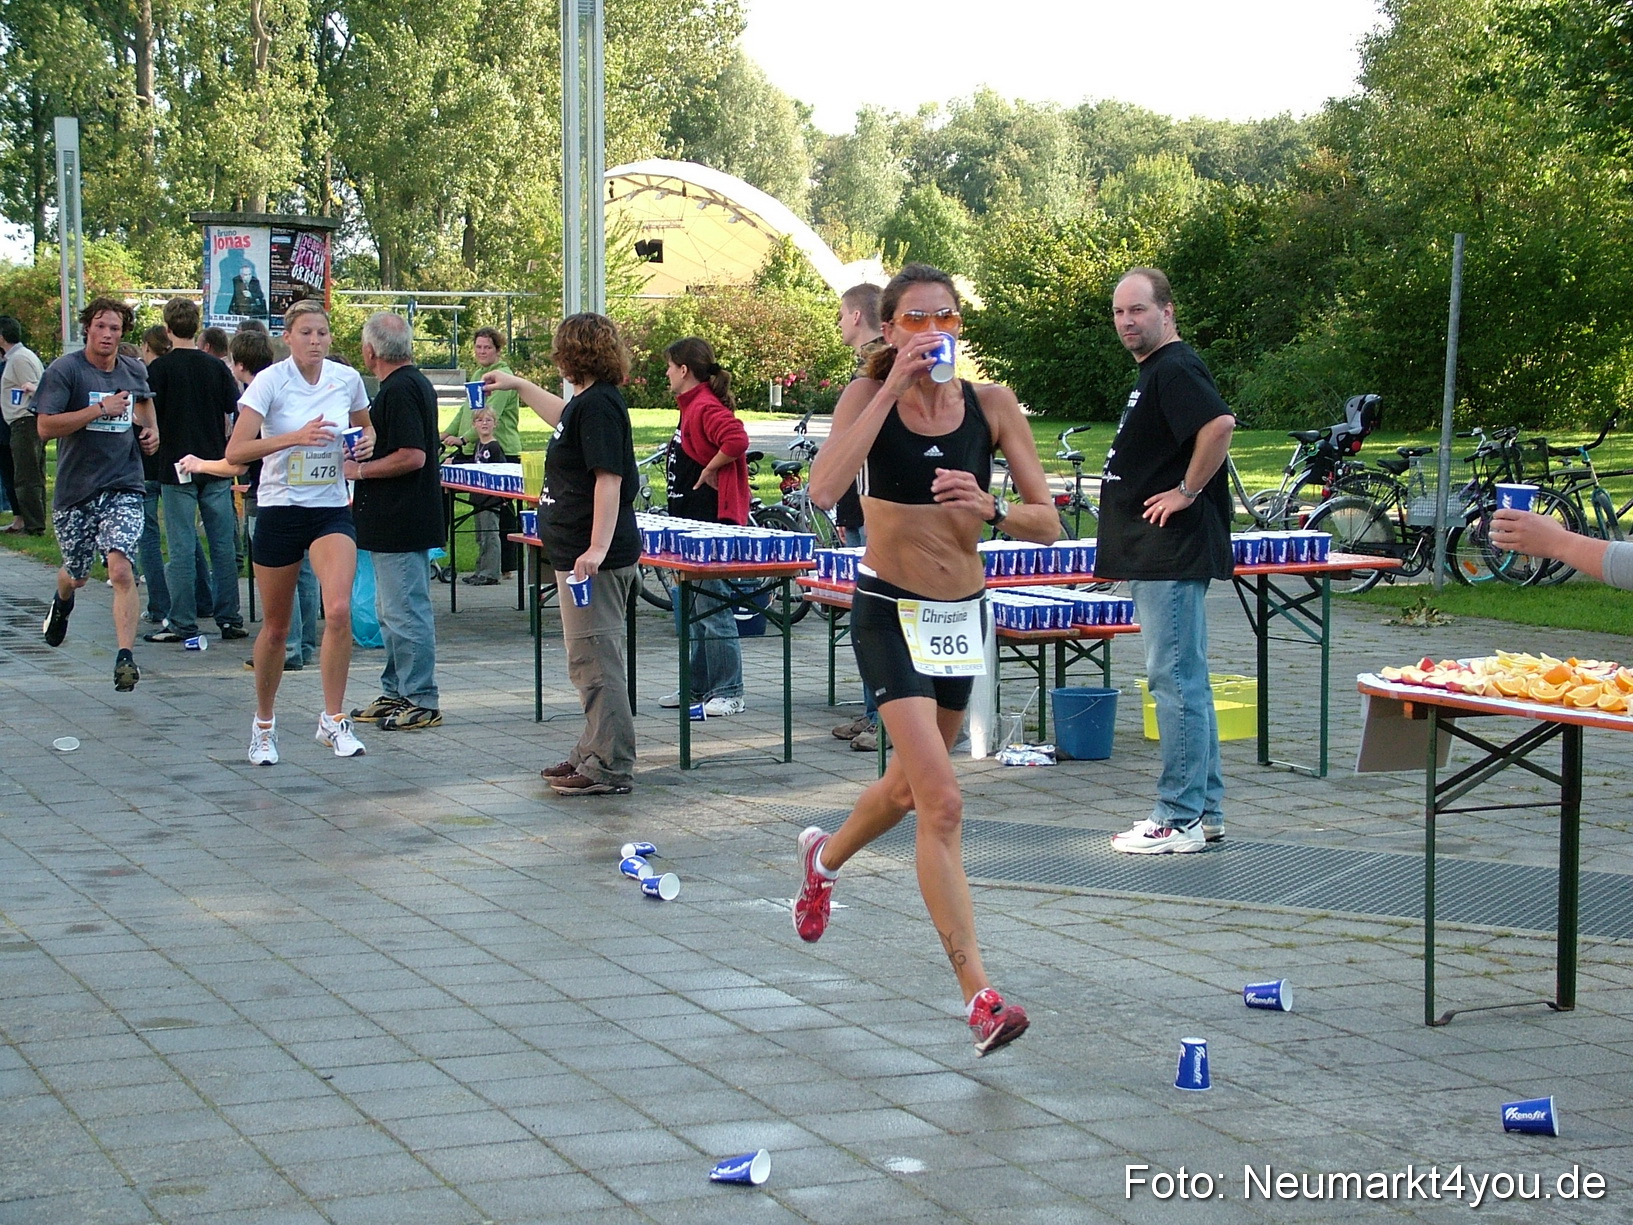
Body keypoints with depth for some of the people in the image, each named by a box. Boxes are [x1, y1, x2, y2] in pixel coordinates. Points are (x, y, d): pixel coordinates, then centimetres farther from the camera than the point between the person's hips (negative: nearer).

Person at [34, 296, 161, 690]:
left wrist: (150, 431, 12)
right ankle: (62, 600, 53)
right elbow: (45, 426, -17)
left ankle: (126, 656, -19)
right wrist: (100, 409, -21)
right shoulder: (64, 370, -8)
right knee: (76, 576, 16)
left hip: (123, 487, 1)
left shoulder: (135, 371, 7)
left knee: (121, 570, -18)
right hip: (75, 489, -1)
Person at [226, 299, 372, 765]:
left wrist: (368, 441, -3)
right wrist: (295, 437, -30)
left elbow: (365, 427, 21)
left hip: (332, 511, 2)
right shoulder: (270, 381, -10)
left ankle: (333, 720, -9)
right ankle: (264, 724, 29)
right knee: (275, 628, 8)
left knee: (339, 610, -21)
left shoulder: (347, 379, 1)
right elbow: (235, 451, -19)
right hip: (279, 511, -2)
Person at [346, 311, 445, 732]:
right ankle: (397, 693, 24)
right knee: (392, 611, 17)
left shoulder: (399, 390, -18)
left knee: (404, 612, -7)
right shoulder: (414, 383, 15)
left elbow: (412, 457, -24)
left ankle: (422, 702, -3)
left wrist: (360, 470, -15)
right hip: (396, 520, 11)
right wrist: (362, 457, 20)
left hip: (399, 520, -11)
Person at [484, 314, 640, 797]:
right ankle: (593, 753, 24)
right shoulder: (586, 402, 16)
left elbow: (609, 479, -23)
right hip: (577, 554, 11)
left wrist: (598, 548, -28)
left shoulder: (600, 404, -15)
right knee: (591, 659, 16)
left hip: (594, 560, -11)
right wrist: (518, 386, 51)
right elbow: (564, 418, 42)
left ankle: (610, 767, -6)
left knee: (595, 661, -9)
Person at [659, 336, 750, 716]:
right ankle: (697, 687, 24)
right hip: (693, 521, 11)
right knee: (694, 610, 16)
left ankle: (729, 693, -3)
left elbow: (737, 440, -31)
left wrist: (710, 471, -20)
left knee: (714, 608, -7)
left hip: (713, 524, -11)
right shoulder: (692, 406, 16)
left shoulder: (706, 407, -16)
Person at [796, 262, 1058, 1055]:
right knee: (942, 803, -17)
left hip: (963, 613, 5)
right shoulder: (868, 395, -9)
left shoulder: (991, 404, -3)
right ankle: (978, 994, -15)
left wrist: (989, 507, -23)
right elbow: (825, 489, -28)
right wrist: (892, 386, -24)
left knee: (911, 784, 24)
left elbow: (1047, 524, -3)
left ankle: (825, 856, 55)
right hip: (891, 611, -4)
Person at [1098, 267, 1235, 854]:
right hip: (1157, 557, 11)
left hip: (1174, 556, -11)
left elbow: (1220, 424, -30)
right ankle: (1205, 810, 19)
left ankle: (1179, 819, -5)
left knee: (1175, 679, -8)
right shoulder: (1154, 372, 19)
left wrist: (1187, 491, -21)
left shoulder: (1175, 368, -13)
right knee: (1185, 680, 13)